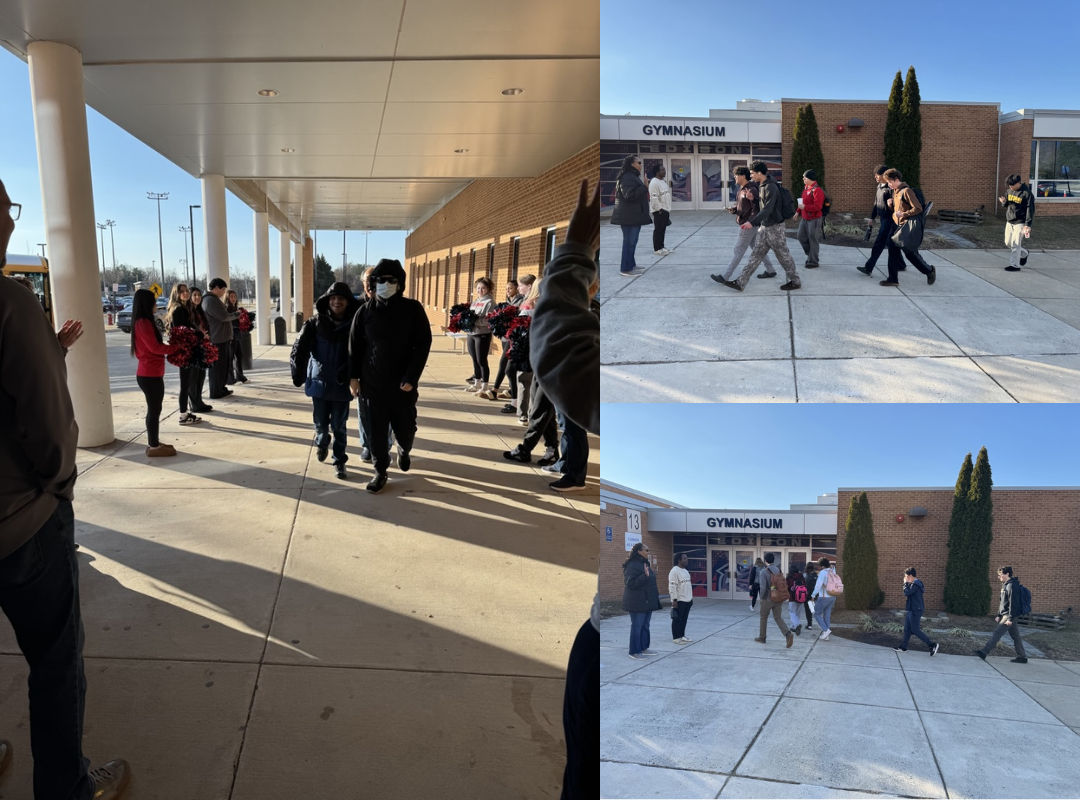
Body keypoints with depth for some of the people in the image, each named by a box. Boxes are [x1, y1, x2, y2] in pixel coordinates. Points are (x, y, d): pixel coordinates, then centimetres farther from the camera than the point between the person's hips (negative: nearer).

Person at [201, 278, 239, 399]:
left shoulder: (214, 299, 18)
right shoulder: (210, 300, -17)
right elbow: (223, 317, -20)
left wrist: (234, 314, 6)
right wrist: (236, 315, -6)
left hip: (222, 337, 11)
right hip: (217, 339, -11)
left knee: (224, 365, 16)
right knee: (217, 366, -4)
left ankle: (221, 389, 26)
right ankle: (216, 393, 3)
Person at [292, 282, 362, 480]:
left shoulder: (354, 325, -5)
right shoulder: (316, 323, -1)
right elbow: (299, 348, -6)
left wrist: (352, 375, -21)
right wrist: (298, 372, -14)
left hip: (342, 384, -1)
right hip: (319, 381, 1)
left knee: (339, 426, 5)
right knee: (320, 422, 13)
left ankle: (339, 461, 18)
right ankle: (322, 443, 43)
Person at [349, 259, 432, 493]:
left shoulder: (413, 309, -5)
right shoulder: (365, 311, 1)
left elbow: (423, 344, -7)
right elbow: (354, 346, 8)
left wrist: (411, 377, -14)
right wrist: (354, 376, 2)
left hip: (403, 383, -1)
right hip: (373, 382, 1)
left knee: (405, 428, 8)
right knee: (376, 430, 5)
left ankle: (404, 450, 41)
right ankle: (380, 471, 20)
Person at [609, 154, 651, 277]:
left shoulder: (632, 176, 19)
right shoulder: (627, 178, -17)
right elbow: (630, 195, -27)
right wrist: (645, 187, -26)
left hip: (634, 215, 11)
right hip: (629, 215, -11)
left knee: (632, 241, 16)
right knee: (629, 242, -9)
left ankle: (631, 265, 25)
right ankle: (625, 269, -6)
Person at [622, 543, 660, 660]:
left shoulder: (645, 563, 14)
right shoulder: (632, 565, -16)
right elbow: (631, 583, -23)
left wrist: (655, 592, 22)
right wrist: (645, 575, -31)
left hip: (647, 601, 9)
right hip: (637, 602, -9)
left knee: (645, 625, 14)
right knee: (637, 626, -4)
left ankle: (643, 648, 24)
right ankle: (634, 652, 2)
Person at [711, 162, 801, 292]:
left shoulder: (771, 187, -20)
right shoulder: (760, 186, 8)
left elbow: (767, 209, -28)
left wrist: (752, 222, -33)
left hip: (774, 227, -9)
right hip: (765, 226, 9)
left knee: (784, 256, 2)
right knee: (755, 255, 8)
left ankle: (795, 282, 16)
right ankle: (740, 282, 8)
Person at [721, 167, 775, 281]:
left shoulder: (752, 190, -18)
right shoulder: (742, 189, 11)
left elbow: (757, 207, -23)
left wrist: (750, 222, -31)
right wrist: (733, 209, 1)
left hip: (748, 225, -10)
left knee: (738, 251, -4)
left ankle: (725, 277, -1)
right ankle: (770, 270, 26)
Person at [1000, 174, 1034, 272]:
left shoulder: (1026, 193, -14)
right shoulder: (1011, 191, 6)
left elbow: (1030, 209, -13)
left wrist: (1028, 224, -18)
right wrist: (1004, 202, -8)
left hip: (1020, 223, -7)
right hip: (1009, 221, 7)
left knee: (1015, 244, -9)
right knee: (1008, 243, 13)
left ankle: (1015, 265, -2)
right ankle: (1024, 254, 35)